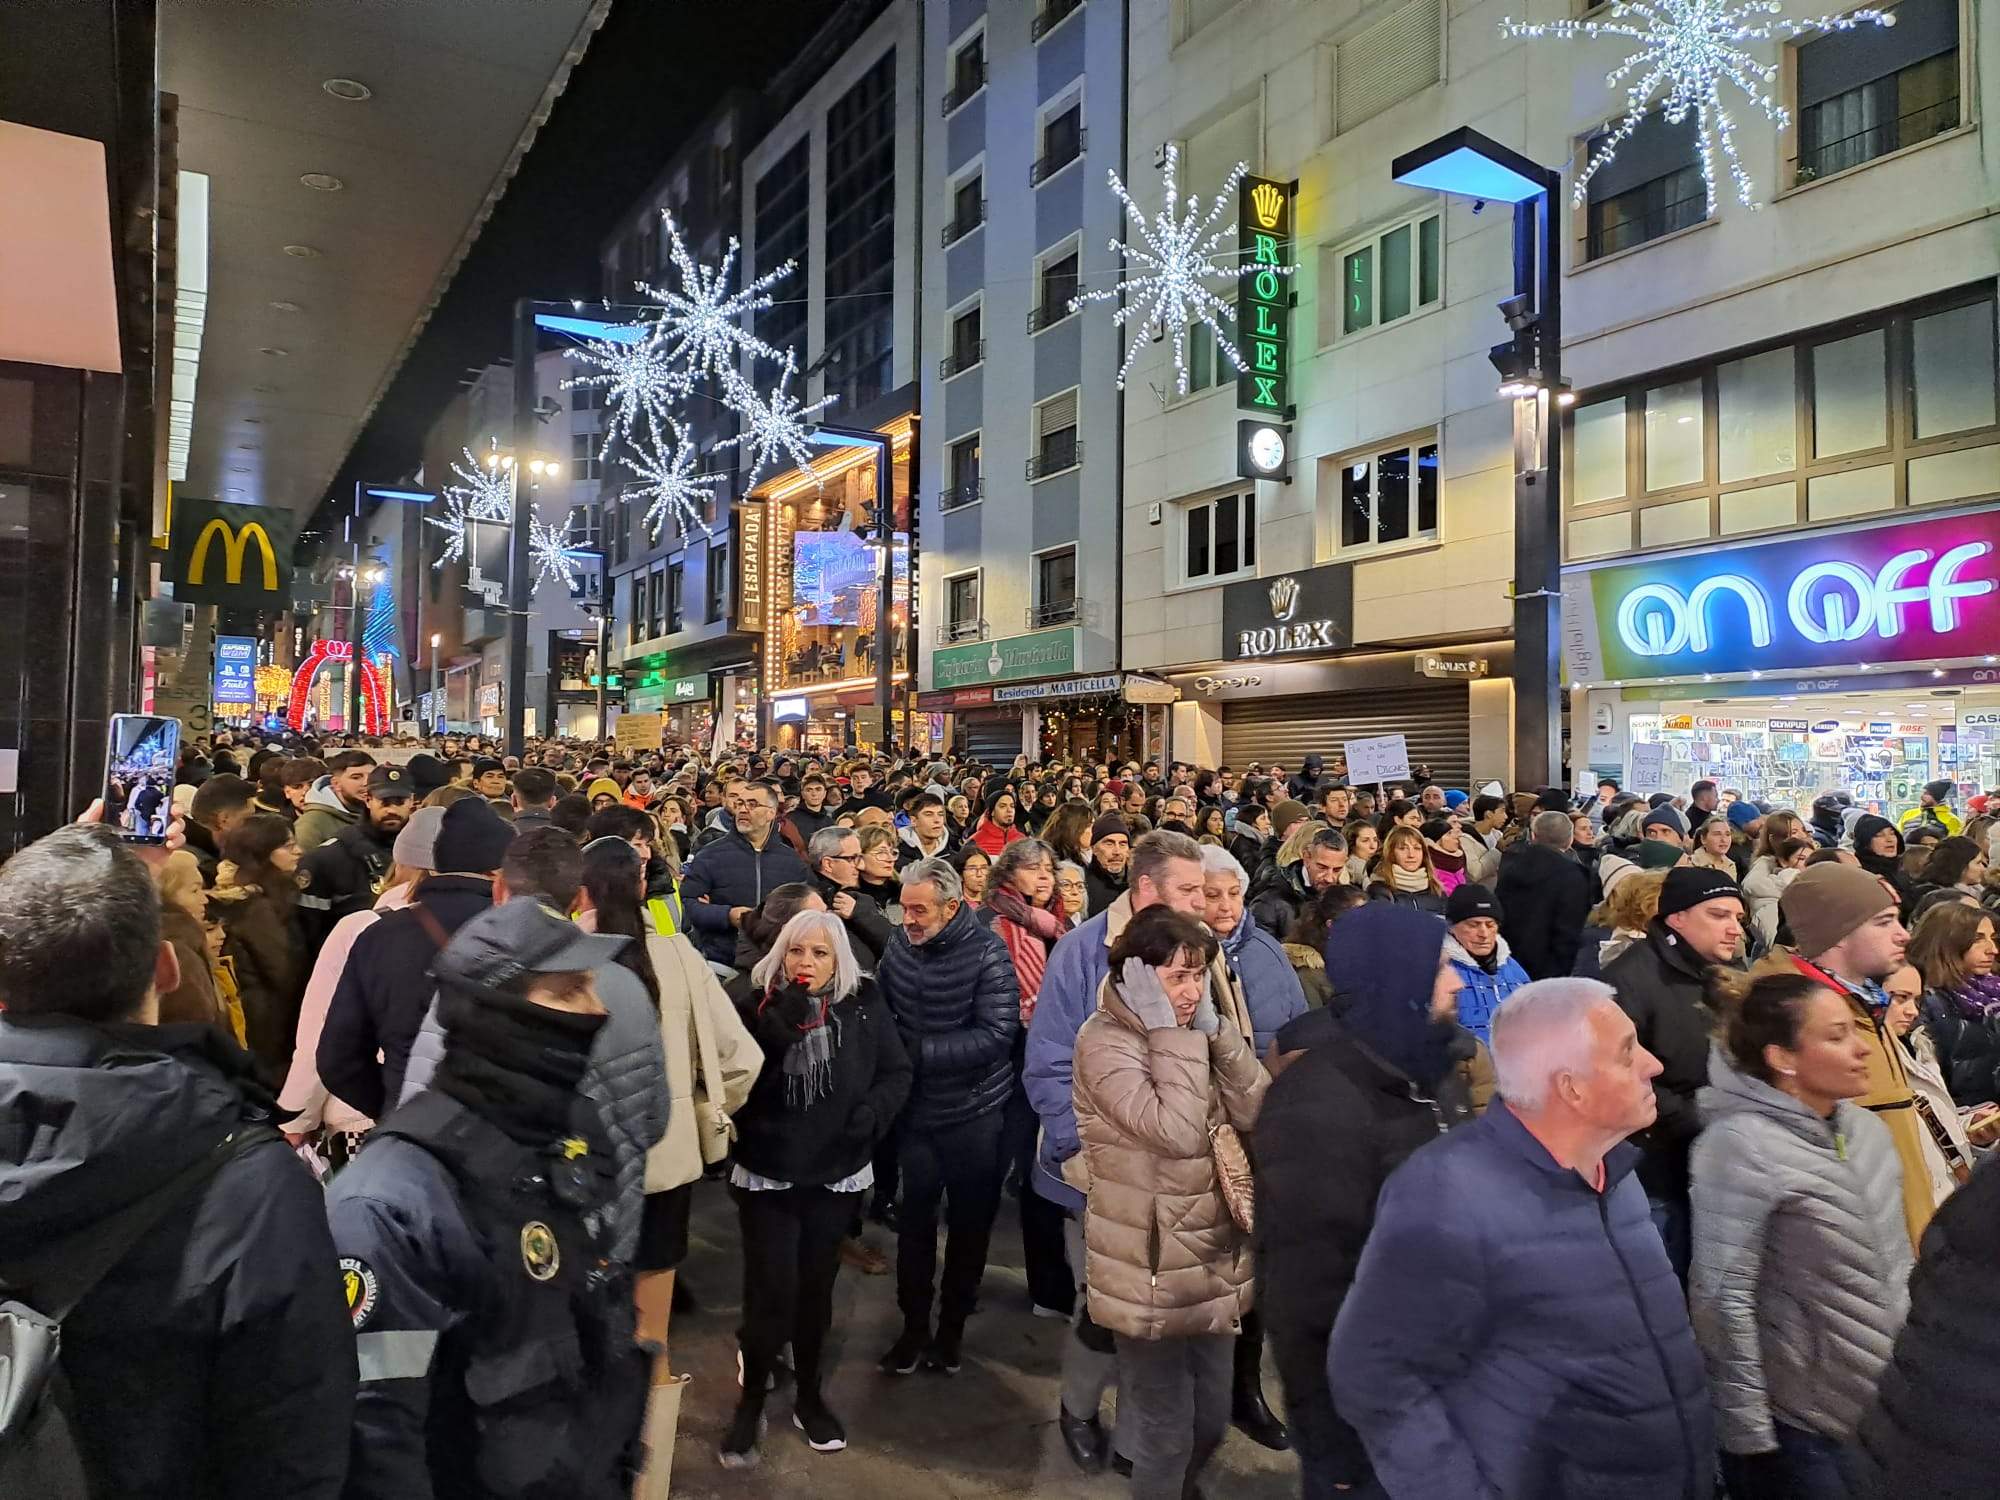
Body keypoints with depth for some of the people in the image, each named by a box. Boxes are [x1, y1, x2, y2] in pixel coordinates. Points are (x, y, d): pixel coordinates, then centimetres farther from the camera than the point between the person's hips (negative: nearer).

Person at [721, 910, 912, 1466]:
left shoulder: (864, 1005, -6)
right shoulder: (759, 1004, -10)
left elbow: (896, 1073, 1)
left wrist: (870, 1114, -16)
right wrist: (775, 1029, -29)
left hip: (837, 1174, 2)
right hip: (767, 1173, -2)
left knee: (816, 1287, 16)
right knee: (770, 1291, -3)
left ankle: (810, 1395, 35)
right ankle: (752, 1402, 20)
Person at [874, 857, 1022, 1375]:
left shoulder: (987, 953, -18)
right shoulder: (899, 942, -5)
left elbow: (997, 1036, -25)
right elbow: (880, 1008, 11)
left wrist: (918, 1051, -25)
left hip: (975, 1113, -3)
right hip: (917, 1109, 3)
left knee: (969, 1226, 13)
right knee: (915, 1220, 12)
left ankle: (953, 1327, 33)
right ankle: (914, 1327, 30)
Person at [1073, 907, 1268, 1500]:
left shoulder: (1191, 1032, 6)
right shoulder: (1104, 1041, -19)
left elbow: (1256, 1111, -4)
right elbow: (1178, 1131, -31)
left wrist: (1213, 1028, -13)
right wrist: (1169, 1031, -25)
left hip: (1214, 1259, 7)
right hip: (1152, 1270, -7)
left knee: (1210, 1422, 20)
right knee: (1166, 1431, 8)